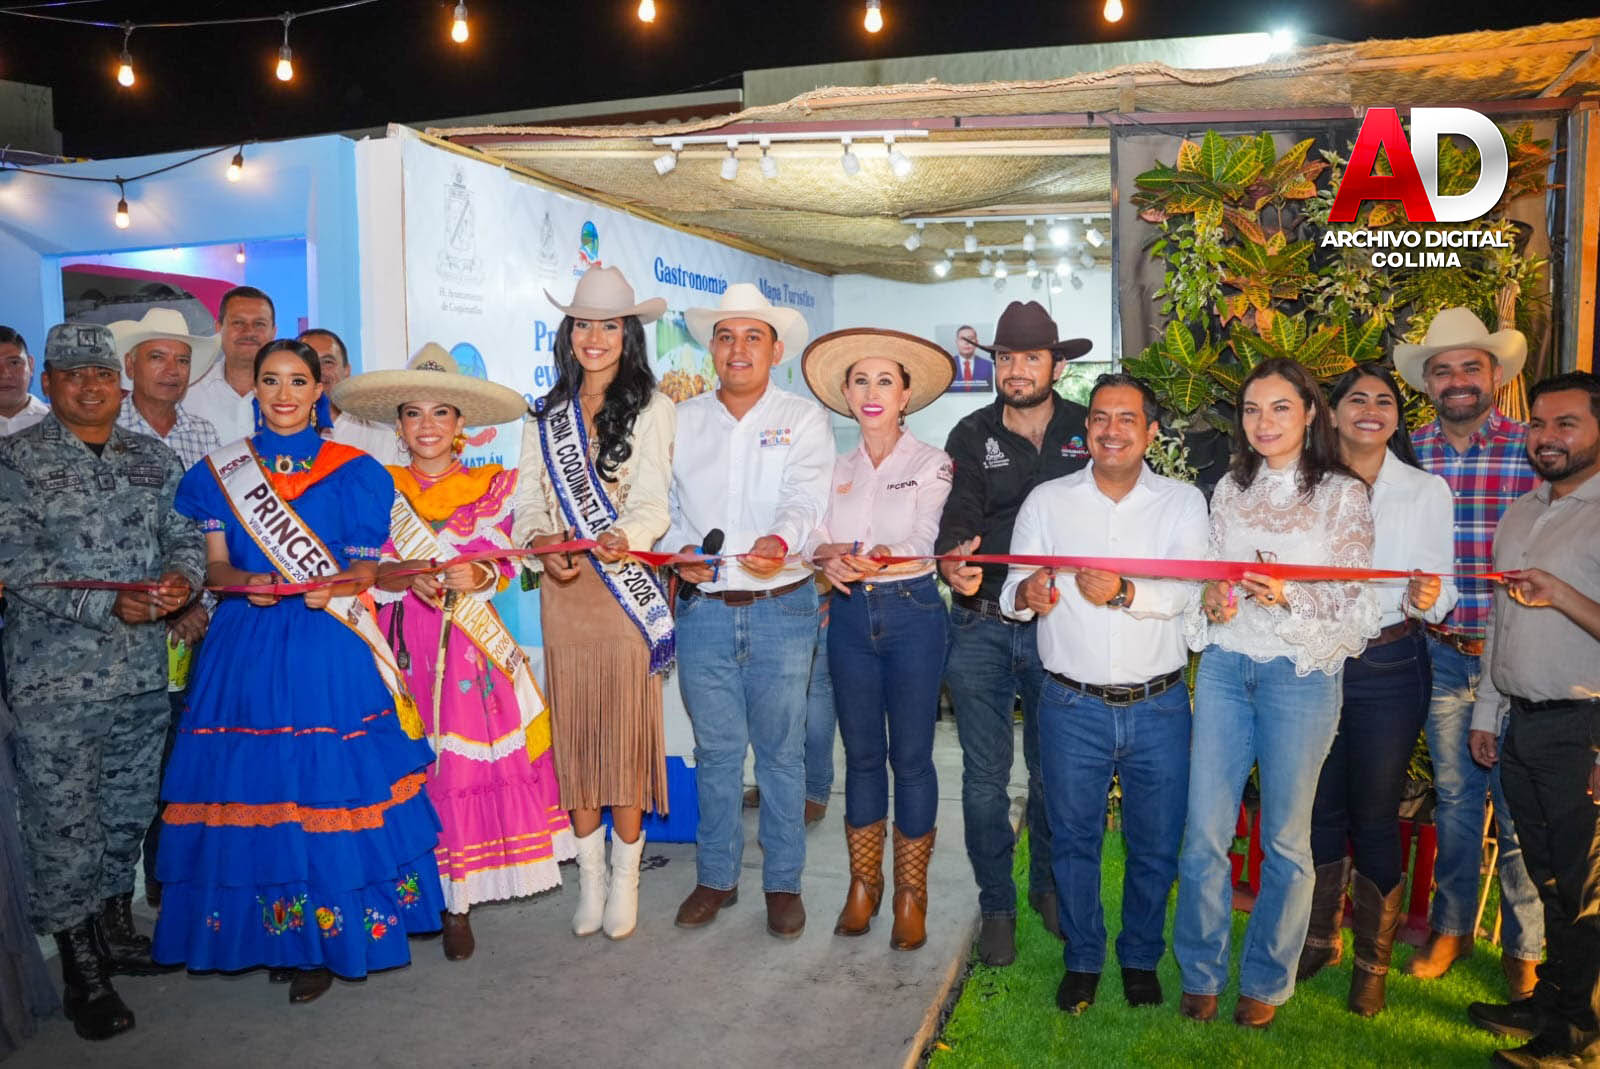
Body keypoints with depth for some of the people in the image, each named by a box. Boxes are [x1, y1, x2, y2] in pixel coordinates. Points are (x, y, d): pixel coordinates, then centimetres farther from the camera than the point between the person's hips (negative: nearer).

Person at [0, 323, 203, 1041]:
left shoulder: (153, 458, 10)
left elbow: (183, 532, 8)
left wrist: (182, 577, -16)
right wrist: (113, 604, -21)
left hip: (144, 671, 5)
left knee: (128, 811, 17)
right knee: (63, 822, 3)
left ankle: (118, 934, 36)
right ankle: (81, 971, 17)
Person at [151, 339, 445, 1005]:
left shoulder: (351, 471, 4)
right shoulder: (221, 471, 11)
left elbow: (368, 564, 4)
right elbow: (215, 564, 9)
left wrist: (337, 584, -16)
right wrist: (244, 582, -12)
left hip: (329, 646, -2)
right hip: (246, 646, 2)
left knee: (327, 784, -3)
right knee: (254, 781, 3)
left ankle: (327, 939, 11)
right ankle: (272, 934, 20)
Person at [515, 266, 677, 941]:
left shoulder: (652, 408, 2)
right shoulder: (547, 416, 15)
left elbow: (654, 499, -9)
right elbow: (528, 501, 9)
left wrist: (624, 535, -31)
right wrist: (542, 541, -13)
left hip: (626, 588, -3)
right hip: (562, 591, 4)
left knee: (627, 734, -2)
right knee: (573, 737, 6)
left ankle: (625, 879, 14)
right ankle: (590, 878, 20)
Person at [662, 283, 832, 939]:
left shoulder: (802, 419, 2)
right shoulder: (682, 420, 11)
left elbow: (805, 497, -14)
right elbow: (660, 504, 10)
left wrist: (779, 540, -35)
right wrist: (677, 551, -10)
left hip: (781, 608, -2)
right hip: (703, 609, 2)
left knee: (781, 750, 6)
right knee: (715, 749, 10)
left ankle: (783, 883, 22)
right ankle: (716, 878, 26)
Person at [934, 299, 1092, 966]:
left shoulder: (1087, 433, 4)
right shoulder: (971, 437, 3)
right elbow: (957, 517, -9)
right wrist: (953, 560, -32)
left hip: (1059, 628, 1)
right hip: (983, 628, 0)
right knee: (986, 777, 4)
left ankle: (1048, 885, 37)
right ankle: (996, 904, 23)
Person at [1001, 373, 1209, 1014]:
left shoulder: (1182, 502, 2)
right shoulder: (1047, 501, 4)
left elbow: (1184, 590, -12)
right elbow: (1012, 592, 0)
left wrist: (1125, 592, -32)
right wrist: (1027, 593, -24)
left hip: (1158, 707, 0)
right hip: (1072, 706, 0)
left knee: (1156, 844, 11)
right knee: (1073, 839, 11)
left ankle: (1140, 958, 34)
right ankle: (1082, 959, 31)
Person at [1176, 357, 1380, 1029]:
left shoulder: (1343, 494, -2)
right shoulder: (1230, 490, 9)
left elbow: (1356, 606, -3)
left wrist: (1290, 598, -20)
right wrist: (1210, 600, -5)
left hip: (1301, 672, -3)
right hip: (1225, 668, 3)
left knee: (1285, 839, 9)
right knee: (1203, 834, 3)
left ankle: (1266, 981, 27)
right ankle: (1200, 973, 21)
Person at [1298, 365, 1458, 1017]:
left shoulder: (1427, 491, 0)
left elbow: (1440, 597, 0)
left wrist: (1427, 597, -22)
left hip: (1389, 669, -2)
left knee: (1374, 816, 6)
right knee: (1320, 810, 12)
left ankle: (1372, 963, 24)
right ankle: (1320, 939, 32)